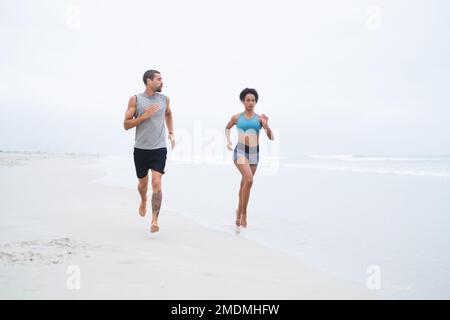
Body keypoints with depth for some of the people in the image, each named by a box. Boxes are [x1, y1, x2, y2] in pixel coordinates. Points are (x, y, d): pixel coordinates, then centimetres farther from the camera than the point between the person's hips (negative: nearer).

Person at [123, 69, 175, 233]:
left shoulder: (164, 99, 5)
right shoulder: (135, 99, -3)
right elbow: (126, 124, -4)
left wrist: (171, 133, 15)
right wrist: (144, 116, -17)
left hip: (159, 149, 0)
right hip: (141, 149, 0)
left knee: (156, 183, -13)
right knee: (143, 183, 16)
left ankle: (154, 221, -10)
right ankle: (143, 200, 50)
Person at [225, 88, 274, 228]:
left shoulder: (259, 118, 2)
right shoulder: (236, 117, 3)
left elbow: (271, 137, -3)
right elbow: (227, 128, 23)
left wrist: (265, 125, -18)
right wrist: (228, 140, 7)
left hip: (254, 154, 3)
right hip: (240, 152, -2)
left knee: (244, 184, 14)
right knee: (249, 180, -24)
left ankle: (239, 211, 36)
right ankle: (244, 213, -11)